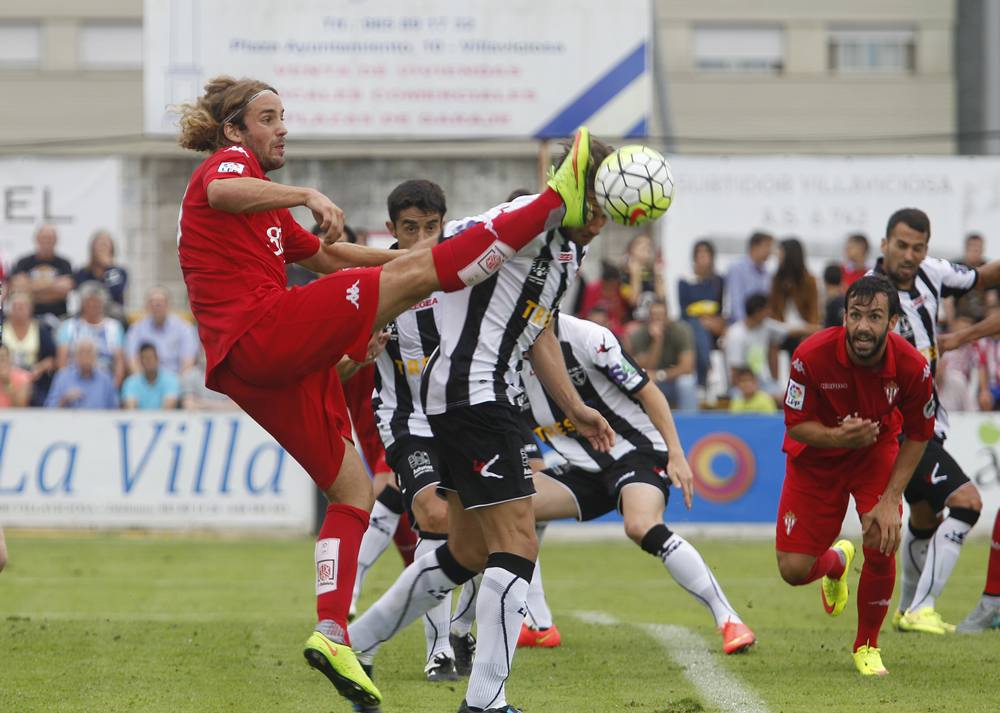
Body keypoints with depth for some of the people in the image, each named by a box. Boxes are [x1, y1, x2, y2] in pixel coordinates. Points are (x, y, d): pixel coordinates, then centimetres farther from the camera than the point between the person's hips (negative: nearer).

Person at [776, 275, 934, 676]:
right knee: (793, 571, -4)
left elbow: (918, 436, -11)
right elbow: (796, 423, -17)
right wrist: (837, 436, -37)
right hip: (815, 458, 0)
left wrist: (890, 500, -18)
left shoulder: (912, 367, -26)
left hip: (876, 453, 0)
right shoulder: (812, 356, -29)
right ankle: (836, 562, 37)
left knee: (882, 545, -21)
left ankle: (867, 646, 7)